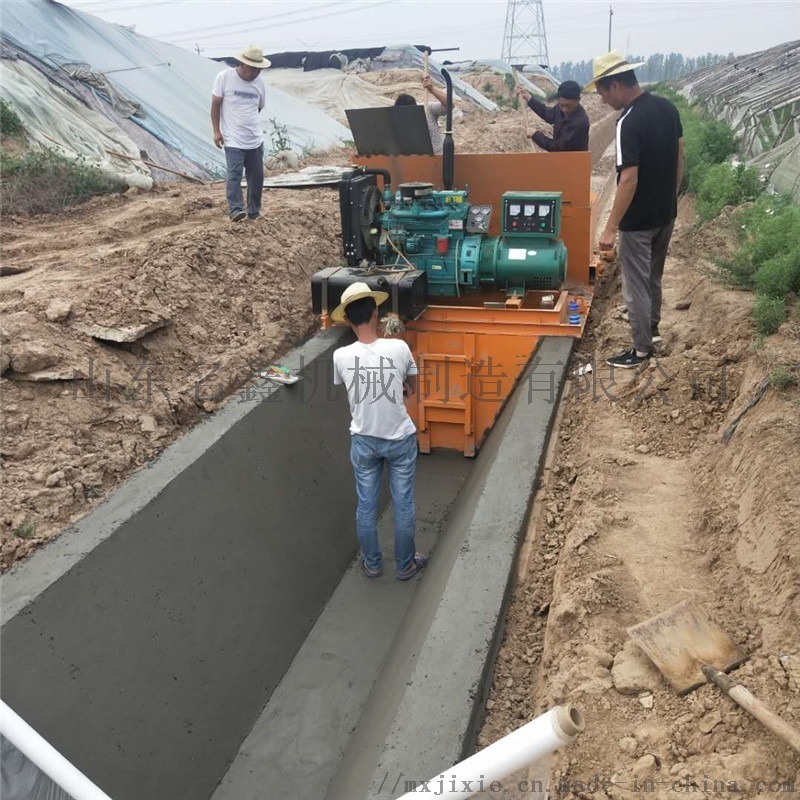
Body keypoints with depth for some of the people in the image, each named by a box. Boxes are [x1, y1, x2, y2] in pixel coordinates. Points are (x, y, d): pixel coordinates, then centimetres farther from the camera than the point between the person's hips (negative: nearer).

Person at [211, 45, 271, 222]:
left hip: (255, 139, 5)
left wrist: (248, 124, 14)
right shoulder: (224, 77, -8)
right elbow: (215, 105, -3)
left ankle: (254, 211, 21)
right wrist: (216, 130, -6)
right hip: (233, 140, -5)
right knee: (234, 174, -15)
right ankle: (235, 209, -16)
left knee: (256, 176, 9)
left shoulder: (259, 83, 4)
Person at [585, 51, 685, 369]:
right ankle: (652, 327, 42)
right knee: (653, 275, 25)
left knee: (636, 284, 4)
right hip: (666, 213, 8)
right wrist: (670, 198, 20)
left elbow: (629, 179, -26)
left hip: (639, 220, -8)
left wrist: (611, 228, -22)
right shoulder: (668, 108, 2)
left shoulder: (629, 123, -24)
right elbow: (679, 159, 10)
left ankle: (642, 349, 15)